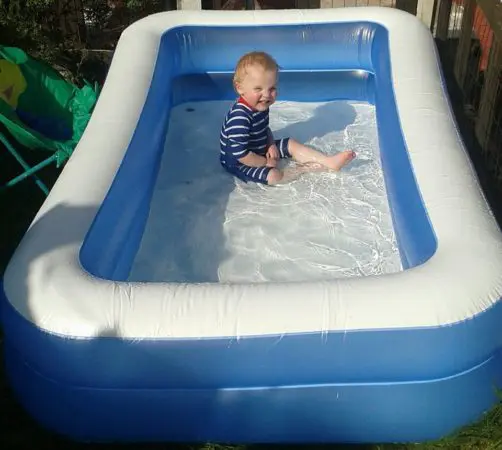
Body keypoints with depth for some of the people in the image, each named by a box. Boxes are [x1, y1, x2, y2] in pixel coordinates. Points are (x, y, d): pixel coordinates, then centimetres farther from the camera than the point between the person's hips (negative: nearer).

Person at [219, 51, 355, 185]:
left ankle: (330, 161, 1)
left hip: (259, 151, 10)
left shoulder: (260, 107, -3)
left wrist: (271, 144, -6)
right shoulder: (239, 118, -34)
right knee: (273, 176, -27)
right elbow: (240, 154, -34)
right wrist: (266, 163, -20)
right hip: (239, 163, -10)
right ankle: (306, 168, -5)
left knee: (291, 145, 5)